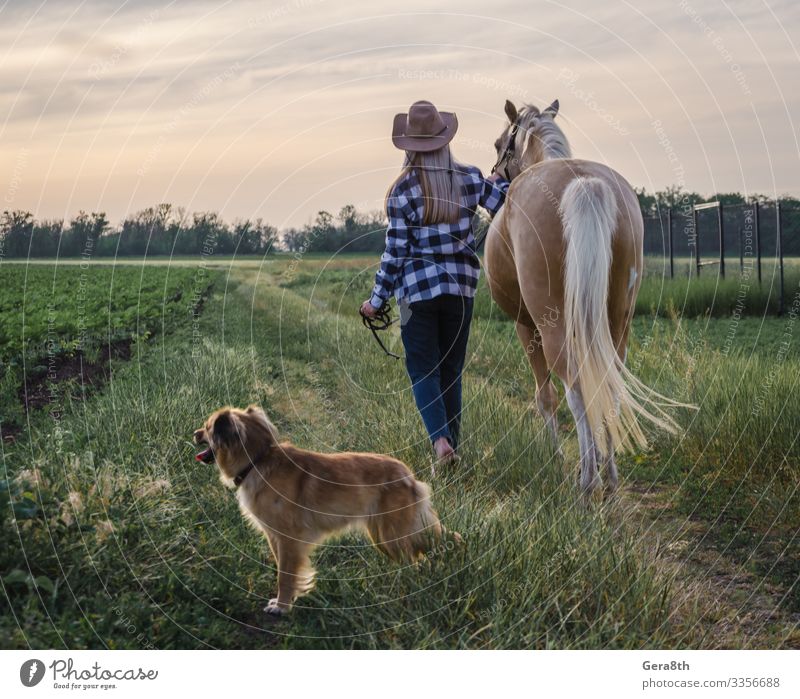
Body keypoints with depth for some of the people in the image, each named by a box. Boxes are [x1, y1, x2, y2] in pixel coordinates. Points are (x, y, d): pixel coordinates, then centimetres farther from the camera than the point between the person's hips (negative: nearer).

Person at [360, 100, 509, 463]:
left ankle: (439, 437, -15)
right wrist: (499, 181, 27)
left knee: (422, 367, 4)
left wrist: (377, 299, 0)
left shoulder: (403, 190, -10)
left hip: (417, 287, -3)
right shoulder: (470, 179, -2)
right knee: (451, 369, 14)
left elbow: (396, 251, -9)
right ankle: (453, 440, 18)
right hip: (461, 286, 3)